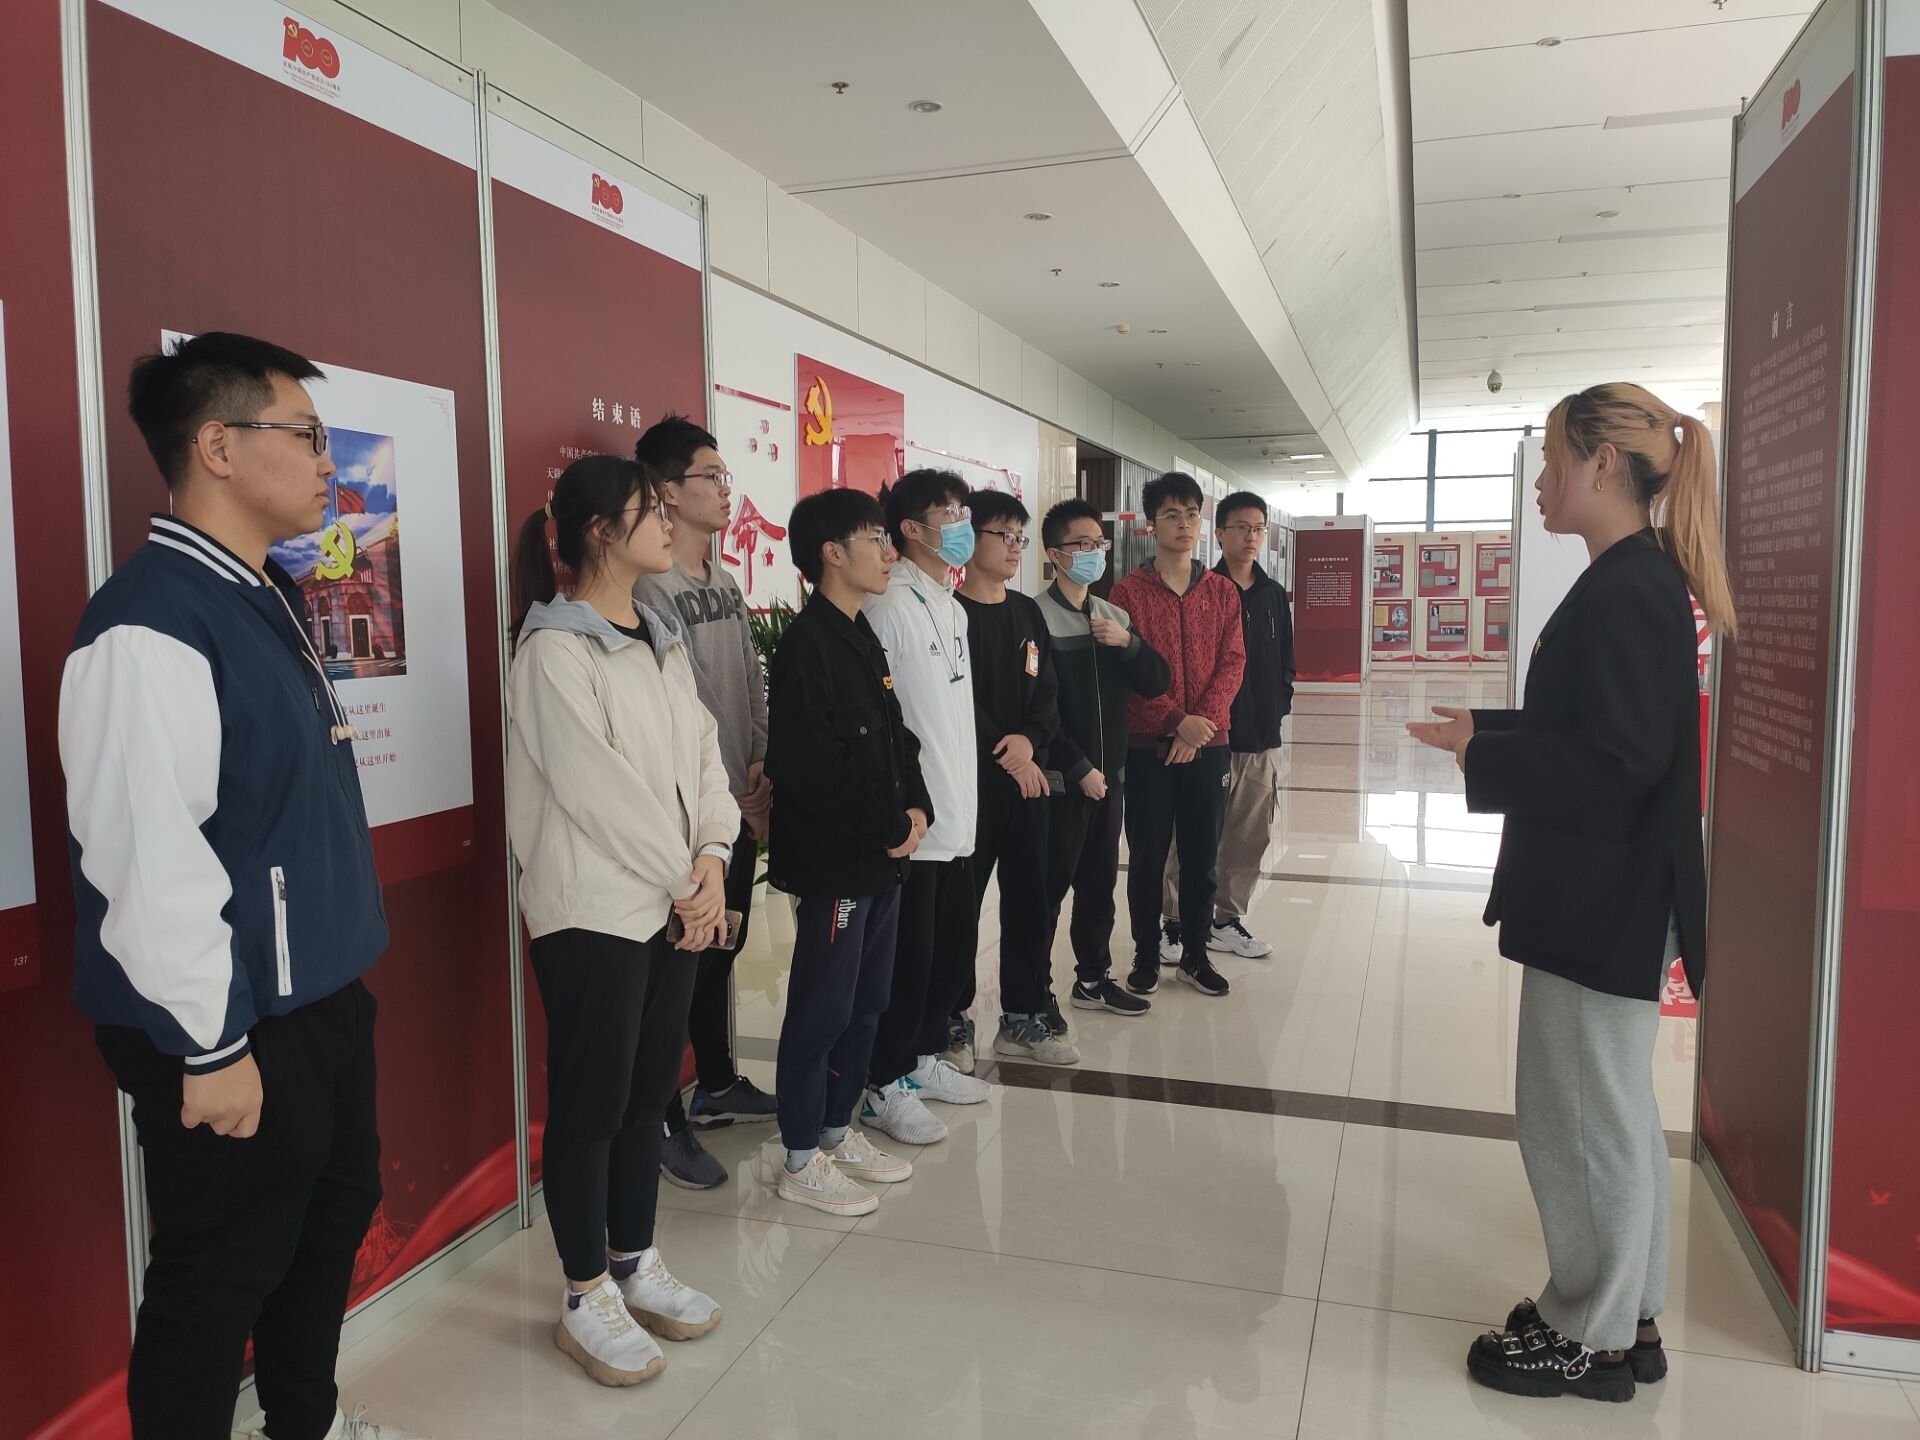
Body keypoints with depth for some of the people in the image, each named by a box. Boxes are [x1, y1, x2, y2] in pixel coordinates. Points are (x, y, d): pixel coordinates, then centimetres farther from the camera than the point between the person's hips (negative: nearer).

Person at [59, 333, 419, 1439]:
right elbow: (147, 860, -25)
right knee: (221, 1280, 9)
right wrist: (212, 1048, -19)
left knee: (338, 1216, 24)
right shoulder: (151, 623, -22)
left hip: (327, 1002, 10)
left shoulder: (272, 599, 9)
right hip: (233, 1033, -10)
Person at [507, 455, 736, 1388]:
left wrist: (711, 859, -6)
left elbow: (702, 754, 8)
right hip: (593, 909, -7)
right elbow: (597, 788, -16)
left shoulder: (663, 639, 11)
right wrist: (683, 881, -11)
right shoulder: (554, 650, -12)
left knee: (650, 1091, 15)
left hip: (677, 901, 7)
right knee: (591, 1102, 4)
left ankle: (635, 1265, 31)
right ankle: (586, 1299, 19)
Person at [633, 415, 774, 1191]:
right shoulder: (653, 590, -15)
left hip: (739, 807, 8)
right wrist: (725, 797, -13)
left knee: (722, 950, 19)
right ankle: (666, 1122, 14)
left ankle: (717, 1086, 35)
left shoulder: (727, 583, 12)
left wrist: (760, 769, 2)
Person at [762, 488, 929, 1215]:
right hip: (832, 860, -9)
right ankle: (801, 1161, 16)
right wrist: (888, 828, -16)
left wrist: (915, 808, -1)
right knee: (822, 1011, 2)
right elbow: (813, 766, -24)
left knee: (867, 1003, 17)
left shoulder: (862, 638, 13)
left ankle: (837, 1131, 33)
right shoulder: (808, 643, -16)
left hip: (881, 856, 9)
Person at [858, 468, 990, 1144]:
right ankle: (885, 1087, 15)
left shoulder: (953, 607, 15)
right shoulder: (890, 607, -14)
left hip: (957, 816, 9)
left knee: (956, 943, 17)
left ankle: (924, 1057, 34)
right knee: (908, 955, 1)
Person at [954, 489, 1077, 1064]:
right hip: (971, 779, -6)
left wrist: (1029, 740, -11)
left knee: (1029, 896, 9)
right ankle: (950, 1016, 16)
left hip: (1026, 773, 6)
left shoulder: (1028, 613, 13)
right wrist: (1003, 755, -15)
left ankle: (1025, 1016, 21)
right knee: (961, 900, 2)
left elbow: (1046, 693, 7)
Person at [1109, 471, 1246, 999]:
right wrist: (1177, 720, -18)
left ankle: (1195, 955, 25)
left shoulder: (1222, 591, 8)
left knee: (1201, 855, 10)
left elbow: (1231, 662, 0)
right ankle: (1146, 957, 20)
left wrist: (1203, 722, -14)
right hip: (1148, 746, -3)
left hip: (1208, 743, 3)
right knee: (1147, 857, 6)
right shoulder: (1129, 591, -3)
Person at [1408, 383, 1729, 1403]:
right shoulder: (1638, 580, 11)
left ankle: (1593, 1337, 21)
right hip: (1608, 896, 10)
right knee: (1610, 1115, 19)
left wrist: (1479, 752, -17)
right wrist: (1491, 730, 6)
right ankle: (1625, 1317, 34)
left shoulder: (1626, 591, -20)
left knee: (1585, 1118, 4)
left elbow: (1614, 760, -24)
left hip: (1603, 904, -10)